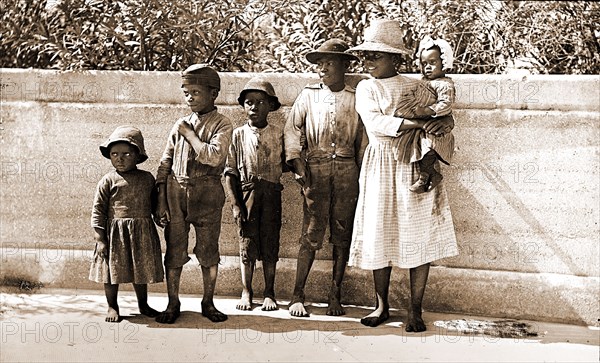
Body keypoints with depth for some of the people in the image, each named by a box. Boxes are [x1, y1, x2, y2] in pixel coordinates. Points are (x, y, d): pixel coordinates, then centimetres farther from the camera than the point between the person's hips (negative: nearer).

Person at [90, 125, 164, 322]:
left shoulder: (147, 178, 4)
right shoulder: (108, 180, -7)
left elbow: (155, 203, 17)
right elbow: (98, 210, -8)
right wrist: (100, 239, -12)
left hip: (142, 233, 3)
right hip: (115, 233, -3)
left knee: (141, 270, 14)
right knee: (113, 270, 6)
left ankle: (143, 304, 32)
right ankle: (112, 307, 23)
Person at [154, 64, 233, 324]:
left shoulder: (222, 125, -1)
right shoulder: (180, 124, 9)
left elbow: (213, 156, -19)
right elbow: (165, 164, 8)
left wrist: (189, 134, -9)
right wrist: (161, 202, 2)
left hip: (207, 193, -2)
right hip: (176, 192, 3)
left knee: (208, 251, 6)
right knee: (174, 251, 5)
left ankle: (208, 303, 21)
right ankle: (173, 304, 17)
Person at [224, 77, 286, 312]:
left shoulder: (278, 134, 3)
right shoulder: (238, 135, 2)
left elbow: (286, 163, 8)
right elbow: (230, 172, 0)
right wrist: (235, 204, -6)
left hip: (272, 194, 0)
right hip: (246, 194, 0)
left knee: (270, 244, 5)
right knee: (247, 244, 5)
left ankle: (269, 293, 17)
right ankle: (246, 292, 19)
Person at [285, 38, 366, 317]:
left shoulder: (355, 98, 9)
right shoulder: (309, 95, 8)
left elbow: (362, 140, 10)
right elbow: (292, 130, 4)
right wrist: (299, 167, -7)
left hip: (347, 171, 1)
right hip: (316, 168, -1)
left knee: (342, 234, 3)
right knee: (312, 233, -7)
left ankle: (335, 295, 11)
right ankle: (297, 296, -1)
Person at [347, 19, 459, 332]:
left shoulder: (417, 87, 8)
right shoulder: (366, 88, 5)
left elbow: (444, 116, 4)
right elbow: (375, 123, -12)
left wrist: (445, 122, -22)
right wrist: (418, 124, -21)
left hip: (416, 168, 0)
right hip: (381, 169, 0)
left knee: (419, 237, -1)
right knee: (381, 236, 3)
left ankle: (415, 310, 8)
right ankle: (382, 306, 17)